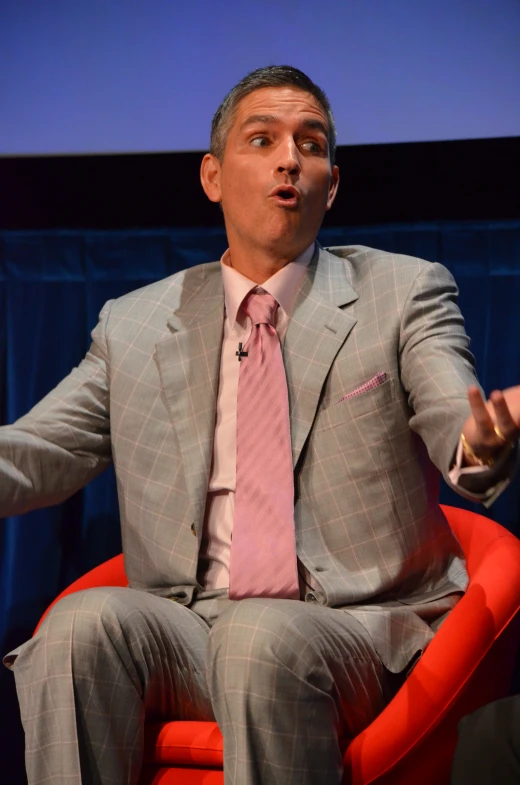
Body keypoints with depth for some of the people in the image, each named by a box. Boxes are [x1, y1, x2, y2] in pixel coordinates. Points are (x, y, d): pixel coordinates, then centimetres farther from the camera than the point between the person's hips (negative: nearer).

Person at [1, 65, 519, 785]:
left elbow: (456, 426, -7)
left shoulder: (405, 293, 8)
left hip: (360, 627, -2)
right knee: (82, 623, -29)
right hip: (188, 630, 2)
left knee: (261, 639, -35)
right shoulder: (134, 326, 14)